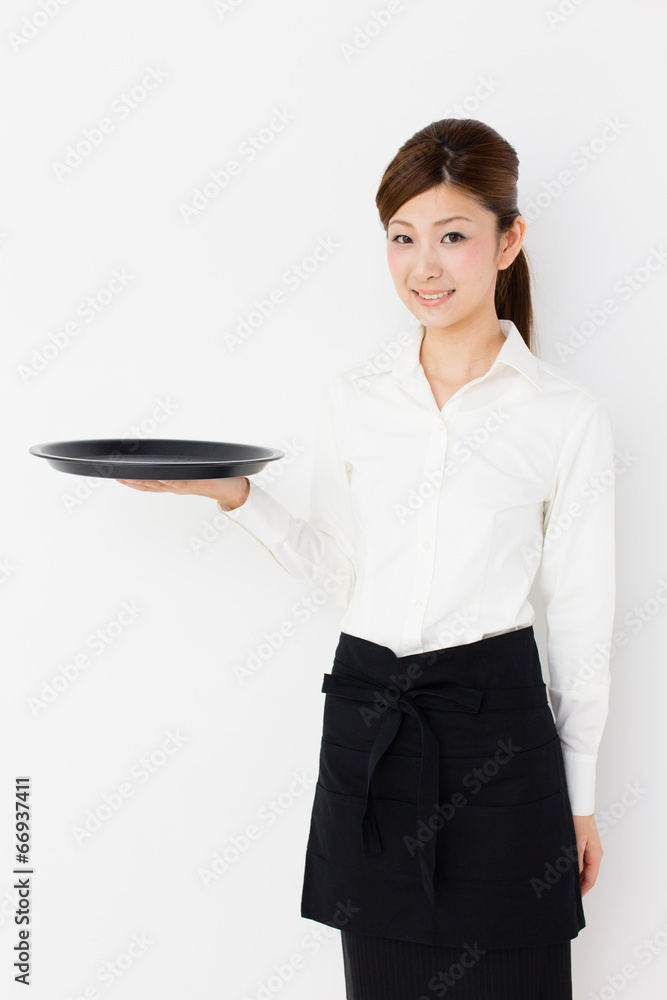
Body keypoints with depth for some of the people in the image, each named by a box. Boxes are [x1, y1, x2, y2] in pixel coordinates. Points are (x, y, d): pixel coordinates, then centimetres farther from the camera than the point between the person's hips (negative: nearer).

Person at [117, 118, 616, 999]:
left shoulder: (569, 416, -5)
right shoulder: (352, 401, 3)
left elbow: (580, 619, 1)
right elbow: (340, 571, 11)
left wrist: (580, 795, 6)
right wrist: (236, 495, -4)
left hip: (498, 726, -2)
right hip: (367, 715, 3)